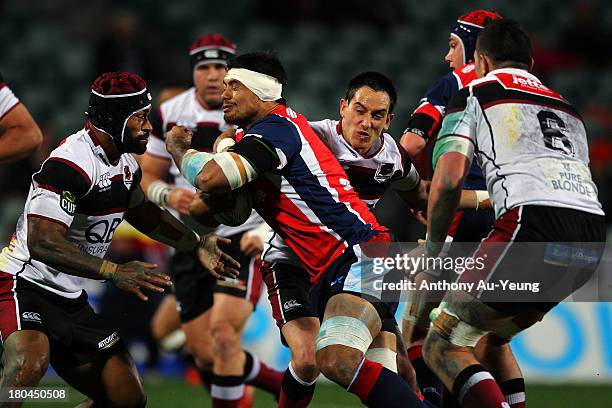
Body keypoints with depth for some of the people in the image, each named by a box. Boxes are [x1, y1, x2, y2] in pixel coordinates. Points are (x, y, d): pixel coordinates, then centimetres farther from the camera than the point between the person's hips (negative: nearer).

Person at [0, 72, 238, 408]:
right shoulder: (71, 162, -22)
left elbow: (143, 213, 31)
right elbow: (42, 243, -29)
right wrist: (113, 272, -31)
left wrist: (196, 245, 29)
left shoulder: (125, 165, 9)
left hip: (70, 303, 9)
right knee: (29, 364, -39)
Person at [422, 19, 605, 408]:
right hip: (594, 233, 7)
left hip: (534, 223, -7)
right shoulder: (566, 106, 33)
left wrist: (432, 251, 14)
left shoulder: (473, 95, 15)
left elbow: (449, 177, 2)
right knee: (491, 339, 26)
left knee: (443, 347, -3)